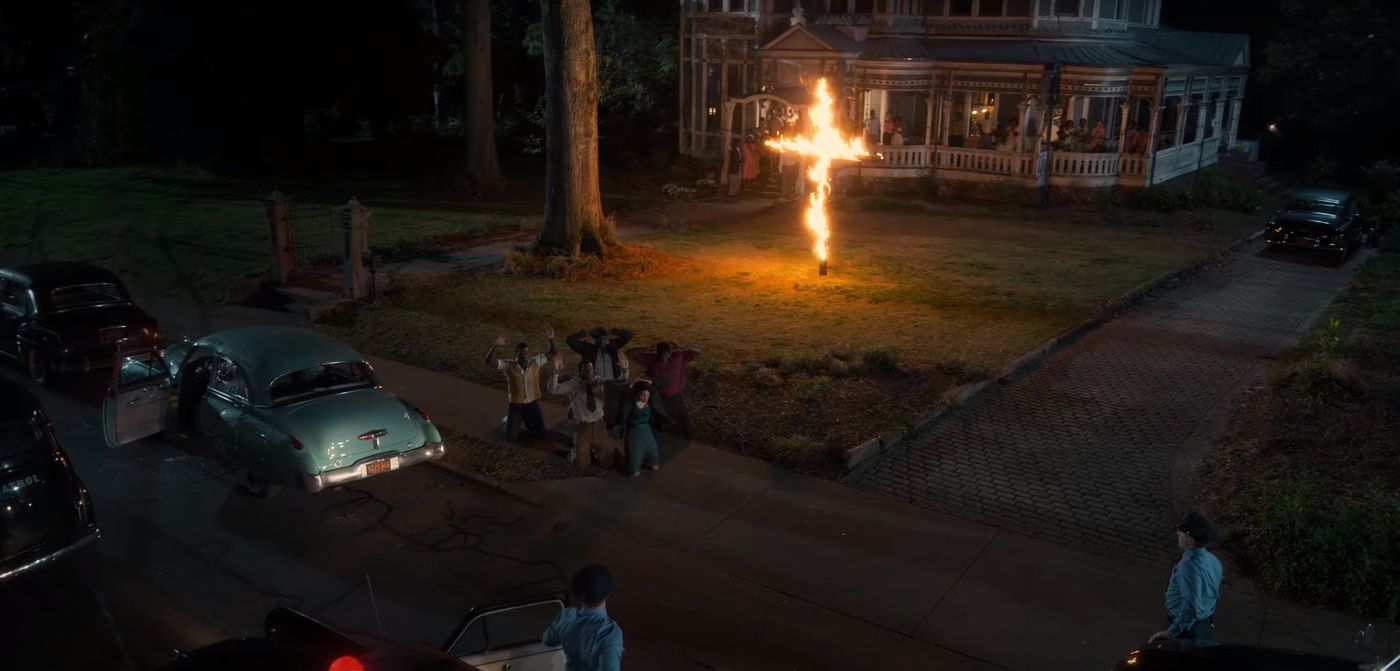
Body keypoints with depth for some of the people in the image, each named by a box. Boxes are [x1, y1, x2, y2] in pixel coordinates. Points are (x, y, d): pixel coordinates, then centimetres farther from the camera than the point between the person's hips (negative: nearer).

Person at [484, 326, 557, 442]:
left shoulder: (535, 362, -9)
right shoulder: (509, 365, -17)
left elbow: (552, 354, -13)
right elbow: (488, 361, -28)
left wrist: (551, 339, -33)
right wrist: (496, 346, -46)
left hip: (532, 404, 2)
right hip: (516, 405, -2)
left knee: (541, 434, 7)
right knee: (509, 438, 3)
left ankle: (527, 420, 37)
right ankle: (508, 420, 36)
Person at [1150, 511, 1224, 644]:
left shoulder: (1190, 566, -29)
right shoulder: (1212, 560, 0)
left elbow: (1191, 605, -34)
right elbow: (1216, 595, 13)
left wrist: (1171, 632, -30)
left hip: (1187, 627, -9)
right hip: (1207, 624, 9)